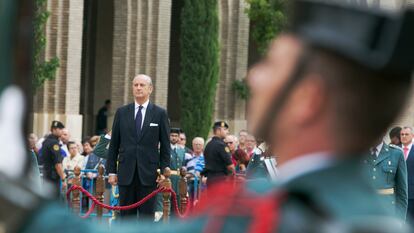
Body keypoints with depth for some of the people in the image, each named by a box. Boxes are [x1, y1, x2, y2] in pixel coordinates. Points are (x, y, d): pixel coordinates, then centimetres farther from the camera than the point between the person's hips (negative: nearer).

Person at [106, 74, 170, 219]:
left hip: (149, 174, -2)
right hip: (126, 173, 2)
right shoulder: (121, 113, 9)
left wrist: (164, 172, -3)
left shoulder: (160, 114, 3)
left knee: (147, 216, 0)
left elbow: (165, 146, 3)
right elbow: (114, 145, 10)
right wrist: (111, 171, 4)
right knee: (126, 216, 4)